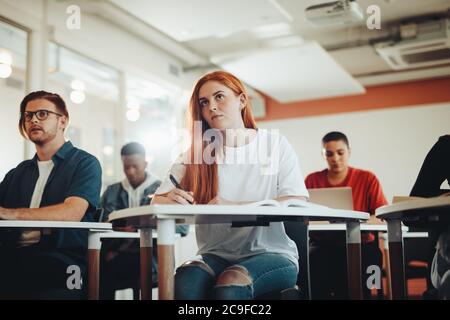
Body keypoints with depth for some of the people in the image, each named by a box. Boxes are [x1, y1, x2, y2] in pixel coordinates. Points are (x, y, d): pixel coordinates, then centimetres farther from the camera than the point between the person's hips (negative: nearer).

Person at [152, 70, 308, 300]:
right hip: (216, 255, 2)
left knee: (231, 285, -33)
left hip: (271, 253, -2)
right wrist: (171, 201, -20)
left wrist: (235, 207, -23)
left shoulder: (274, 144, 3)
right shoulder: (197, 153, 8)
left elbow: (298, 203, -8)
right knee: (186, 281, -30)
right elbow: (156, 203, 6)